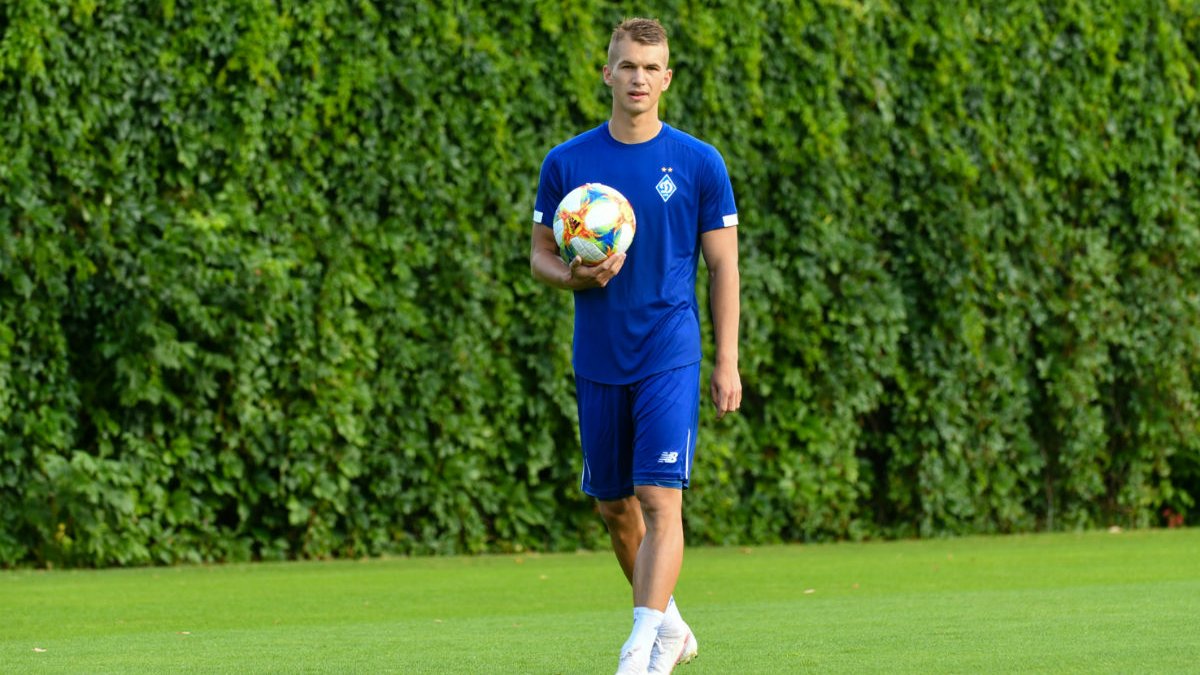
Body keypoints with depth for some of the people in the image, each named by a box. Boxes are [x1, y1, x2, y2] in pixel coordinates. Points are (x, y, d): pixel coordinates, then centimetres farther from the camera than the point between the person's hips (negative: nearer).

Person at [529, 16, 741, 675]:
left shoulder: (699, 163, -1)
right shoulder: (566, 163, 4)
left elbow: (723, 266, 3)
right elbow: (539, 254, 11)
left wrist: (727, 362, -2)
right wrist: (574, 276, -12)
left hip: (670, 357, -3)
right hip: (598, 360, 3)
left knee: (660, 498, -14)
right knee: (613, 505, 10)